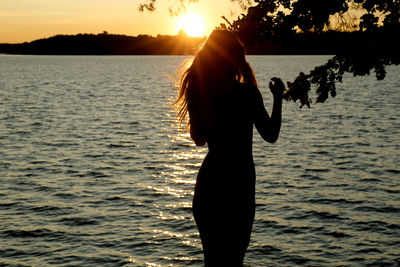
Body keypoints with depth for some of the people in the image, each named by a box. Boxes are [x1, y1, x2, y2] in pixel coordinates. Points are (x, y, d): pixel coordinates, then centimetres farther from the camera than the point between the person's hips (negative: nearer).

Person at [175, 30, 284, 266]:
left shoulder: (199, 91, 2)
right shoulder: (246, 92, -12)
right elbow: (271, 135, -4)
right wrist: (278, 97, 7)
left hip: (208, 181, 5)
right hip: (238, 182, -5)